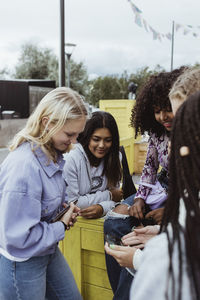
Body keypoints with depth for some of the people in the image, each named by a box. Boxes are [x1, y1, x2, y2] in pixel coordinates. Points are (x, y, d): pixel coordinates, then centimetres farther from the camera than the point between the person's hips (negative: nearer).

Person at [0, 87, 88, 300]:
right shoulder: (23, 165, -33)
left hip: (48, 250, 9)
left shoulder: (49, 153, -4)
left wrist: (64, 206, -5)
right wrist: (62, 225, -18)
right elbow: (18, 237, -30)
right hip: (21, 263, -8)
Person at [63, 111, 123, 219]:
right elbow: (71, 202, -17)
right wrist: (108, 195, -12)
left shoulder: (114, 157, 0)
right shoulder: (72, 159, -16)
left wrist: (102, 208, -24)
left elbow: (116, 197, -1)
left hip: (103, 216, 6)